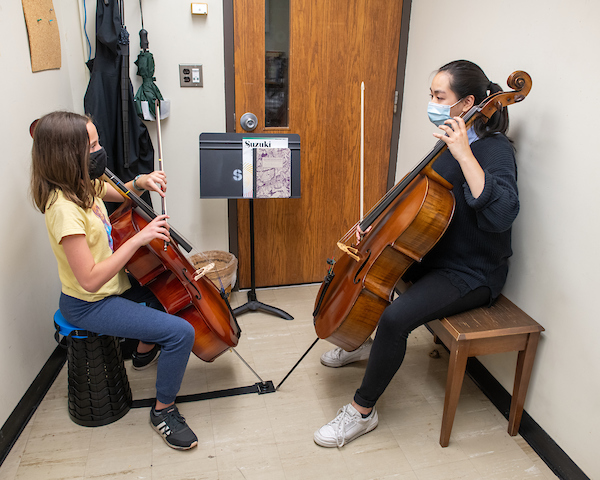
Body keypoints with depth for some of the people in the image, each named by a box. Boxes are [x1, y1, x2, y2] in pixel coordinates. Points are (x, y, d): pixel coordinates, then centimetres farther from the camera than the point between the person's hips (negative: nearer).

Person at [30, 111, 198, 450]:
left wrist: (142, 182, -5)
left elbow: (121, 193, 18)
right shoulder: (64, 208, -29)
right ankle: (164, 410, 3)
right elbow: (90, 280, -31)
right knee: (181, 332, -20)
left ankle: (146, 350, 40)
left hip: (113, 283, 10)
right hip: (89, 306, -10)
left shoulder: (84, 184, -2)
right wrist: (138, 238, -33)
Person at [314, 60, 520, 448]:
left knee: (396, 318, -30)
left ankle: (363, 411, -7)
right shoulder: (450, 143, 6)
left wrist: (464, 154, -37)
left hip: (472, 274, -9)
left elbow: (501, 215, -38)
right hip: (433, 254, 9)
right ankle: (361, 343, 31)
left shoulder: (495, 150, -19)